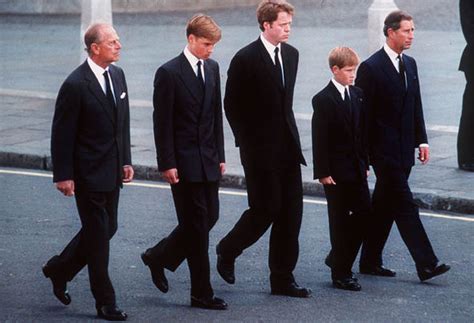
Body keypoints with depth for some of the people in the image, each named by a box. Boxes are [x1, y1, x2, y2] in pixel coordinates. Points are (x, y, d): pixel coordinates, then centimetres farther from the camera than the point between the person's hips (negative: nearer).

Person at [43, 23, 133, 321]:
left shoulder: (117, 75, 6)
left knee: (107, 229, 15)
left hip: (112, 171, 8)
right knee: (98, 235, 0)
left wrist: (126, 160, 12)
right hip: (89, 174, -8)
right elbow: (62, 134, -14)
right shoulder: (76, 85, -17)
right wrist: (63, 175, -14)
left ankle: (59, 270, 34)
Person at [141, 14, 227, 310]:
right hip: (184, 161, -7)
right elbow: (162, 123, -12)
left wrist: (220, 155, 12)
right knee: (196, 225, -3)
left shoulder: (212, 68, 9)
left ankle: (159, 257, 30)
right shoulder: (169, 73, -12)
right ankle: (202, 293, 5)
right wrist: (167, 164, -15)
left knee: (209, 218, 11)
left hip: (208, 159, 7)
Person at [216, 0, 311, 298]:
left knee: (290, 213, 4)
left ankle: (283, 279, 10)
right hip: (261, 150, -6)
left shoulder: (291, 54, 9)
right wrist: (247, 142, -4)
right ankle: (227, 251, 22)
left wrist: (290, 134, 13)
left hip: (287, 147, 6)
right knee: (265, 209, -3)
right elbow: (232, 105, -5)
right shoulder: (246, 59, -11)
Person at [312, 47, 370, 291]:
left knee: (363, 213, 5)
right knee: (340, 221, 0)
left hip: (356, 169, 6)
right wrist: (323, 172, -15)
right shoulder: (323, 100, -11)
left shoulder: (357, 95, 9)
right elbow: (319, 140, -12)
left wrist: (365, 162, 11)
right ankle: (340, 274, 7)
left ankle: (340, 260, 22)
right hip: (336, 170, -6)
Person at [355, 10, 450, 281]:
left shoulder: (410, 64, 13)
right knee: (405, 205, -9)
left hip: (403, 151, 8)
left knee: (384, 208, 12)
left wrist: (422, 140, 10)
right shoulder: (371, 67, -11)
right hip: (384, 151, -8)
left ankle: (370, 261, 20)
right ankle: (426, 265, -10)